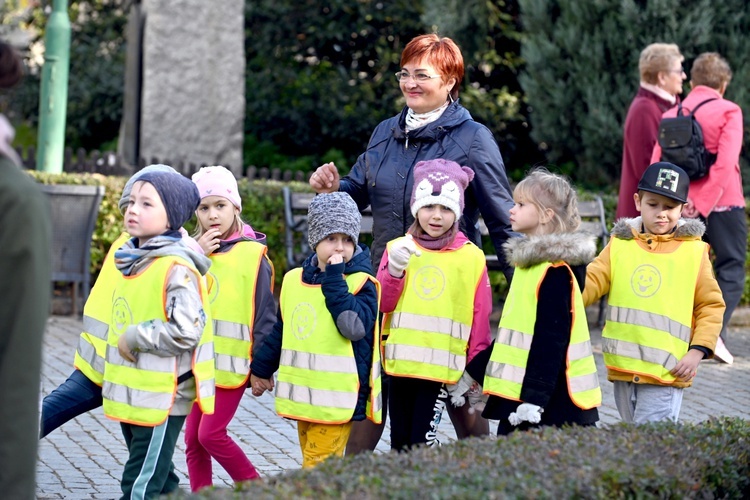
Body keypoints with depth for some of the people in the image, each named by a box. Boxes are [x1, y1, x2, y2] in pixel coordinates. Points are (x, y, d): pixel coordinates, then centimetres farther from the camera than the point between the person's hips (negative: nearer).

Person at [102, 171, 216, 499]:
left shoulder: (176, 268, -17)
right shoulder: (133, 262, 11)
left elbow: (185, 331, -26)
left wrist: (135, 338, -18)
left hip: (160, 399, -9)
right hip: (130, 396, 9)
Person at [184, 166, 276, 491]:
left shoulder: (252, 254, -7)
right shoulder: (194, 249, 8)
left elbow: (265, 314, -5)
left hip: (231, 363, -5)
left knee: (211, 434, -9)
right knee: (192, 439, 7)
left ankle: (255, 488, 8)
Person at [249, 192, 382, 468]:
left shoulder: (361, 283, -7)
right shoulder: (294, 280, 10)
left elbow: (354, 326, -25)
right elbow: (280, 331, 21)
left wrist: (334, 278, -21)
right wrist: (261, 369, 27)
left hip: (336, 400, -6)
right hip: (302, 396, 6)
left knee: (318, 468, -8)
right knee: (313, 463, 12)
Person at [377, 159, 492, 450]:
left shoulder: (471, 257, 1)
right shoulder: (398, 248, 5)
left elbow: (480, 318, 6)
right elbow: (382, 304, 2)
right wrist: (394, 270, -15)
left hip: (442, 367, -2)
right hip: (400, 361, 2)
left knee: (422, 443, -8)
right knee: (400, 443, 9)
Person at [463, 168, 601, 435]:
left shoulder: (556, 270, -13)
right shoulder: (530, 261, 17)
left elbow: (551, 338, -20)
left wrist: (534, 399, -24)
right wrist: (474, 370, 26)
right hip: (516, 396, 10)